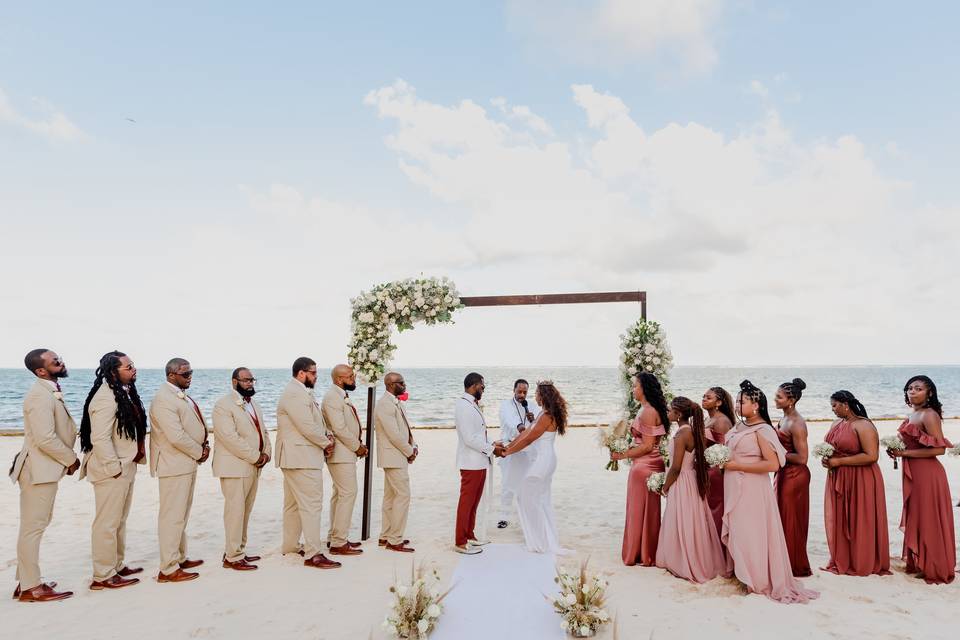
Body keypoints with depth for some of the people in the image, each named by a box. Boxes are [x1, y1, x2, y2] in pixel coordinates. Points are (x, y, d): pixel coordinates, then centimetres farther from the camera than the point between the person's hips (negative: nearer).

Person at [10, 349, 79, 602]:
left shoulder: (51, 391, 11)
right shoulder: (40, 395, -20)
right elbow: (45, 439, -25)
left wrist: (69, 458, 6)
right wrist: (71, 459, -13)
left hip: (46, 469, 10)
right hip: (39, 470, -10)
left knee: (36, 525, 18)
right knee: (33, 528, 0)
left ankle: (26, 581, 30)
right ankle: (30, 588, 10)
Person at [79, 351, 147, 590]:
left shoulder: (125, 393, 10)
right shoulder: (106, 398, -20)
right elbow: (99, 438, -24)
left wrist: (129, 464, 15)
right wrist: (114, 467, -19)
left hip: (126, 467, 10)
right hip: (112, 471, -10)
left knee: (119, 521, 19)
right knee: (107, 523, 0)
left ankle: (117, 566, 31)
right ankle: (103, 576, 11)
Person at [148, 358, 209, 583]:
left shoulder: (181, 395, 12)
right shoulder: (164, 399, -19)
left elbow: (196, 424, 18)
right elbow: (176, 437, -25)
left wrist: (205, 444, 1)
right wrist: (199, 452, -12)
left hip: (188, 463, 10)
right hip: (175, 465, -10)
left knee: (182, 514, 19)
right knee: (173, 516, -2)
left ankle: (179, 558, 31)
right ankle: (168, 569, 6)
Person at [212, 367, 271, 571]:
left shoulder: (254, 405, 17)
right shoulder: (223, 405, -11)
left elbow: (263, 431, 18)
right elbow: (230, 437, -19)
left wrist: (266, 453, -1)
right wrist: (255, 457, -17)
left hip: (253, 467, 8)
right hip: (235, 467, -8)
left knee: (245, 511, 13)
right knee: (235, 511, -3)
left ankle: (239, 551, 22)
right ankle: (233, 557, 5)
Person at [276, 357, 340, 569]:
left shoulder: (300, 393, 17)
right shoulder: (296, 394, -18)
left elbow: (314, 422, 19)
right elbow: (308, 427, -23)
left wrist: (325, 439, 3)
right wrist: (326, 443, -8)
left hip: (295, 457, 11)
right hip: (302, 458, -11)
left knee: (293, 503, 18)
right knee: (311, 504, -10)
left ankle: (290, 545, 29)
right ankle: (312, 554, -7)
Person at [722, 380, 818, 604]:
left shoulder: (762, 430, -16)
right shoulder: (739, 427, 8)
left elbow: (773, 464, -24)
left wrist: (737, 465, -21)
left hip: (752, 489, -8)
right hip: (735, 488, 8)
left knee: (752, 533, 2)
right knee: (737, 530, 15)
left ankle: (761, 581, 17)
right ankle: (743, 573, 29)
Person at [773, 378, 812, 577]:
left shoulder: (797, 424, -21)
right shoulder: (784, 418, 7)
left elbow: (802, 458, -22)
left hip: (795, 476, -9)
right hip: (783, 473, 9)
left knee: (791, 522, 3)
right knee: (782, 519, 17)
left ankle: (796, 567, 18)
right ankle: (784, 563, 30)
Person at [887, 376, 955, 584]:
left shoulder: (929, 415, -16)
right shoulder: (912, 414, 11)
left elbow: (939, 449, -22)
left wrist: (905, 453, -20)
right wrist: (897, 450, 4)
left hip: (927, 473, -9)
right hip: (913, 473, 9)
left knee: (928, 521, 2)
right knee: (915, 518, 17)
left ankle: (934, 569, 15)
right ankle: (918, 563, 29)